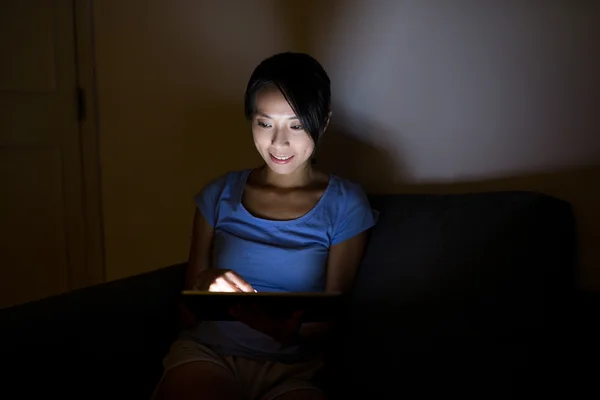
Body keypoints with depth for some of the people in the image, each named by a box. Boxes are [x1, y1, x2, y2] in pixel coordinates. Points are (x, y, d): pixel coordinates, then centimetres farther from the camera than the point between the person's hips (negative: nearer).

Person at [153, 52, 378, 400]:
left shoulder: (345, 205, 3)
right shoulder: (220, 195, 10)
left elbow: (330, 319, 3)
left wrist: (291, 328, -21)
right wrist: (205, 285, -13)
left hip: (292, 368, 0)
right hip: (208, 349, 1)